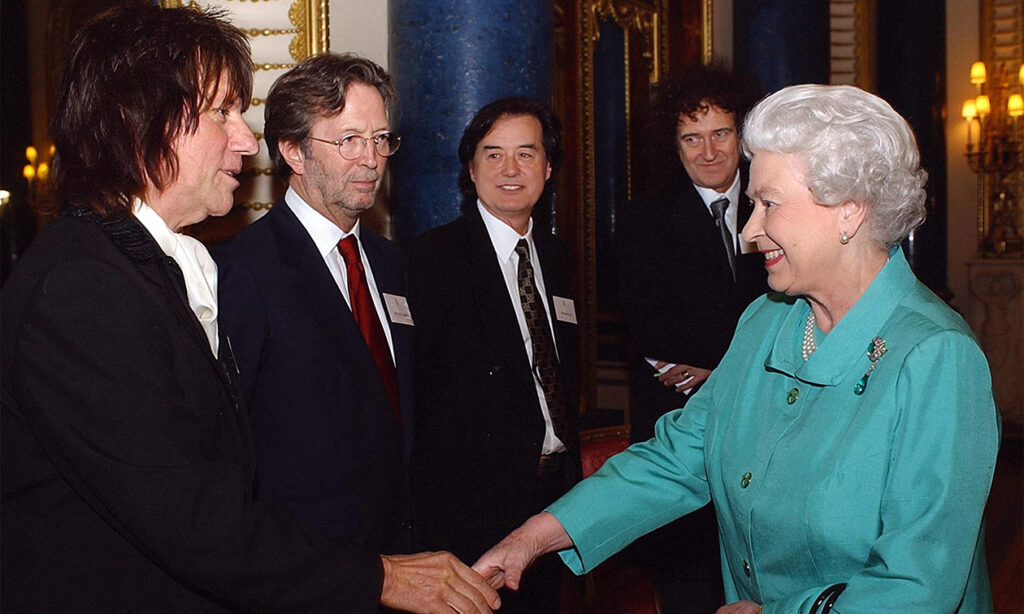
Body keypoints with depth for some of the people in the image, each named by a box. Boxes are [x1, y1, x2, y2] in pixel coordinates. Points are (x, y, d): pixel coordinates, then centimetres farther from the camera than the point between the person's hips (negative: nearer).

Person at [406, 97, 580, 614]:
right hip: (474, 499, -6)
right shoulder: (433, 255, -10)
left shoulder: (555, 257, 13)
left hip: (555, 488, 7)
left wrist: (571, 467, 15)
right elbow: (416, 380, -14)